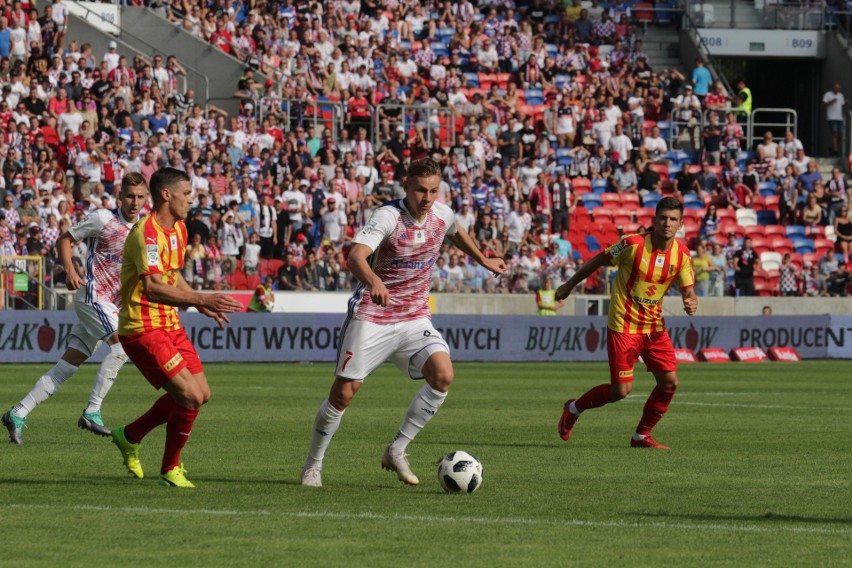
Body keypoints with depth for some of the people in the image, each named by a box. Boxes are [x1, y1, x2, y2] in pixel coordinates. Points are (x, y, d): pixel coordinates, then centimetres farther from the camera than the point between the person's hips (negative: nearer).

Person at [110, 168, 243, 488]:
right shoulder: (147, 233, -21)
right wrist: (201, 299, -39)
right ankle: (170, 470, 5)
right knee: (190, 396, -15)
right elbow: (152, 288, -32)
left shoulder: (178, 230, 12)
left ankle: (130, 436, 26)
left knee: (201, 394, 9)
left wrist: (199, 303, 17)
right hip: (142, 327, -10)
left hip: (169, 324, 10)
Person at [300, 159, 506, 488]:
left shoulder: (442, 215, 0)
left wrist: (483, 260, 37)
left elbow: (456, 233, 27)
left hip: (415, 318, 5)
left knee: (442, 375, -19)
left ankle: (396, 452, -6)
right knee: (343, 393, -2)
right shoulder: (389, 216, -20)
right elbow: (355, 256, -36)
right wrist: (374, 282, -56)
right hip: (371, 316, -5)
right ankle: (313, 465, 19)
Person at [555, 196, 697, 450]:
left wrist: (691, 303, -22)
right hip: (624, 326, -5)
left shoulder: (681, 254, -3)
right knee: (621, 390, -7)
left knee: (670, 383, -2)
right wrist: (569, 285, 5)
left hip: (654, 327, 5)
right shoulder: (633, 244, -17)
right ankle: (574, 409, 20)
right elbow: (599, 260, -3)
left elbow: (688, 291, 3)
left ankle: (642, 436, 17)